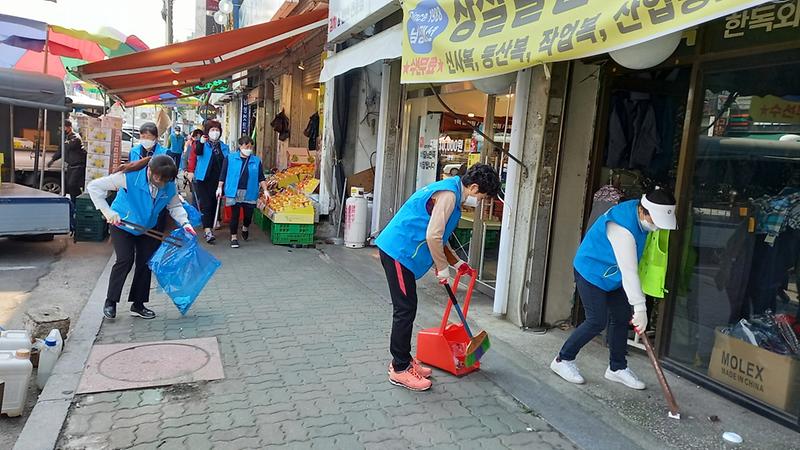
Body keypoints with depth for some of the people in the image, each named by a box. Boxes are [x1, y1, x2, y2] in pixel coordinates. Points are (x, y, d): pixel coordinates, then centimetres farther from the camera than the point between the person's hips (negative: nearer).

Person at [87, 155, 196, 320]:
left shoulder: (169, 185, -19)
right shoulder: (129, 177, -32)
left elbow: (175, 206, -4)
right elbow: (94, 186, -27)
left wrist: (185, 223, -22)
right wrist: (107, 212, -34)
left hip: (147, 228, 4)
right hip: (122, 225, -4)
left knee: (145, 264, 3)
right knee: (125, 260, -16)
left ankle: (138, 305, 18)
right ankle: (110, 302, 4)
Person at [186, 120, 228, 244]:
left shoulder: (224, 147, 13)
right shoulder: (201, 144, 2)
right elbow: (196, 153, -20)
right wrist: (201, 142, -37)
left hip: (217, 181, 4)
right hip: (203, 180, -4)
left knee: (214, 205, 7)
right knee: (206, 204, -10)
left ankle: (209, 229, 18)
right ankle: (207, 231, -15)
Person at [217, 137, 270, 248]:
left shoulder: (256, 160, 7)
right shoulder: (230, 158, 2)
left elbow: (261, 177, 9)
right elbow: (223, 174, 5)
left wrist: (265, 190, 2)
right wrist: (220, 187, 2)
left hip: (250, 194, 2)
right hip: (234, 192, -2)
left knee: (248, 215, 4)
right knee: (235, 214, -1)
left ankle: (245, 228, 38)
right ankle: (234, 237, 13)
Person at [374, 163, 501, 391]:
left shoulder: (449, 191, 16)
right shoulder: (449, 194, -17)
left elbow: (438, 236, 24)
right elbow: (433, 237, -24)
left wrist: (456, 262, 23)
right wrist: (443, 267, -11)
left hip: (399, 251, 10)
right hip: (398, 251, -10)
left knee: (407, 309, 15)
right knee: (405, 310, -4)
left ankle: (402, 360, 26)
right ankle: (400, 370, 6)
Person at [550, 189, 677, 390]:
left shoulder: (641, 212, -5)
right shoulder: (622, 228, -34)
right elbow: (629, 271, -33)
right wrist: (640, 307, -30)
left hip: (612, 276, 9)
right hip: (591, 273, -9)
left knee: (622, 318, 8)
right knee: (597, 322, -10)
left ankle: (617, 368, 21)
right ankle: (563, 360, 6)